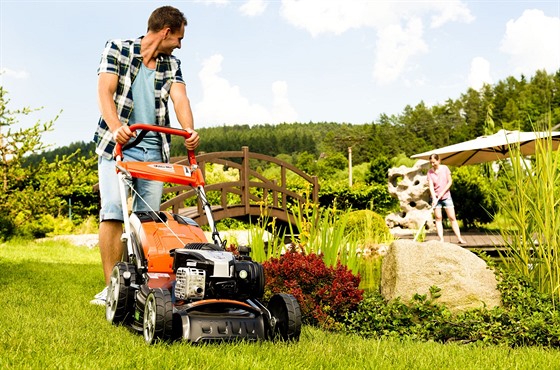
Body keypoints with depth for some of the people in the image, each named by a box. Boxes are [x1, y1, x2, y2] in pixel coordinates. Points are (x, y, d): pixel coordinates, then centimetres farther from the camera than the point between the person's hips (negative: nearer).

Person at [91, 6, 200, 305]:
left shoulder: (171, 65, 15)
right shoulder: (117, 50, 3)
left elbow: (180, 98, -2)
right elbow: (105, 92, -10)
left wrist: (190, 131, -22)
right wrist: (115, 127, -29)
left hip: (154, 150, 4)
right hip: (117, 144, -4)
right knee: (114, 213, -15)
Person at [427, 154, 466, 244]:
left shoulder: (445, 168, -3)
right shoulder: (430, 172, -4)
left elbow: (450, 181, -2)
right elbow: (431, 186, -11)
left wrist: (442, 192, -11)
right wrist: (434, 198, -22)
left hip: (446, 196, 0)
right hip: (436, 197, 0)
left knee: (452, 217, -1)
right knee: (438, 218, -2)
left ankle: (459, 238, 0)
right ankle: (441, 239, -2)